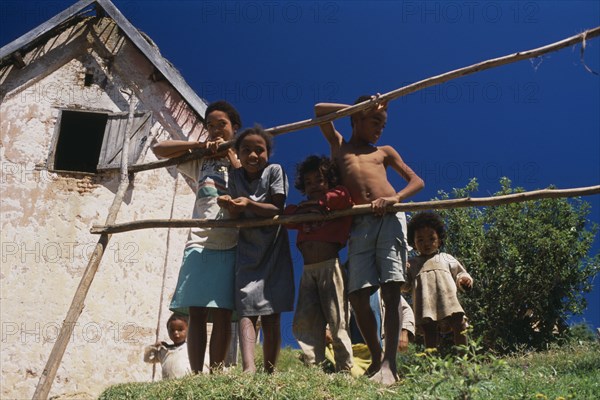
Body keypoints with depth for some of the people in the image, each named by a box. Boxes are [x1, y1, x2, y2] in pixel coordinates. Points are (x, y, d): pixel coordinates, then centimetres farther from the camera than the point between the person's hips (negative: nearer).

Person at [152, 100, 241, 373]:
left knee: (221, 314, -8)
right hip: (199, 243, 3)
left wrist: (230, 154, 2)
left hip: (229, 246, -2)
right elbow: (159, 149, 18)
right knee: (196, 313, -5)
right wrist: (199, 145, 10)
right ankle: (196, 377, -4)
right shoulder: (201, 160, 23)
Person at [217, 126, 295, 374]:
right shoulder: (235, 178, 6)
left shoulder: (274, 171, -3)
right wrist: (230, 207, -22)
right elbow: (237, 218, 1)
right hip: (247, 252, 1)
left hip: (274, 251, -1)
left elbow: (278, 209, -11)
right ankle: (248, 368, -33)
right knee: (246, 309, -18)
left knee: (271, 316, -1)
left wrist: (249, 204, -26)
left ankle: (269, 372, 5)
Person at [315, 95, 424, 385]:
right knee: (357, 295, -9)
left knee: (391, 292, -11)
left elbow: (417, 181, 14)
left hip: (390, 219, 0)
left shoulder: (384, 152, 21)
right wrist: (362, 107, 16)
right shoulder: (338, 145, 23)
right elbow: (319, 110, 17)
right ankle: (376, 356, 8)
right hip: (360, 225, 1)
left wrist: (396, 198, -7)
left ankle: (389, 363, -15)